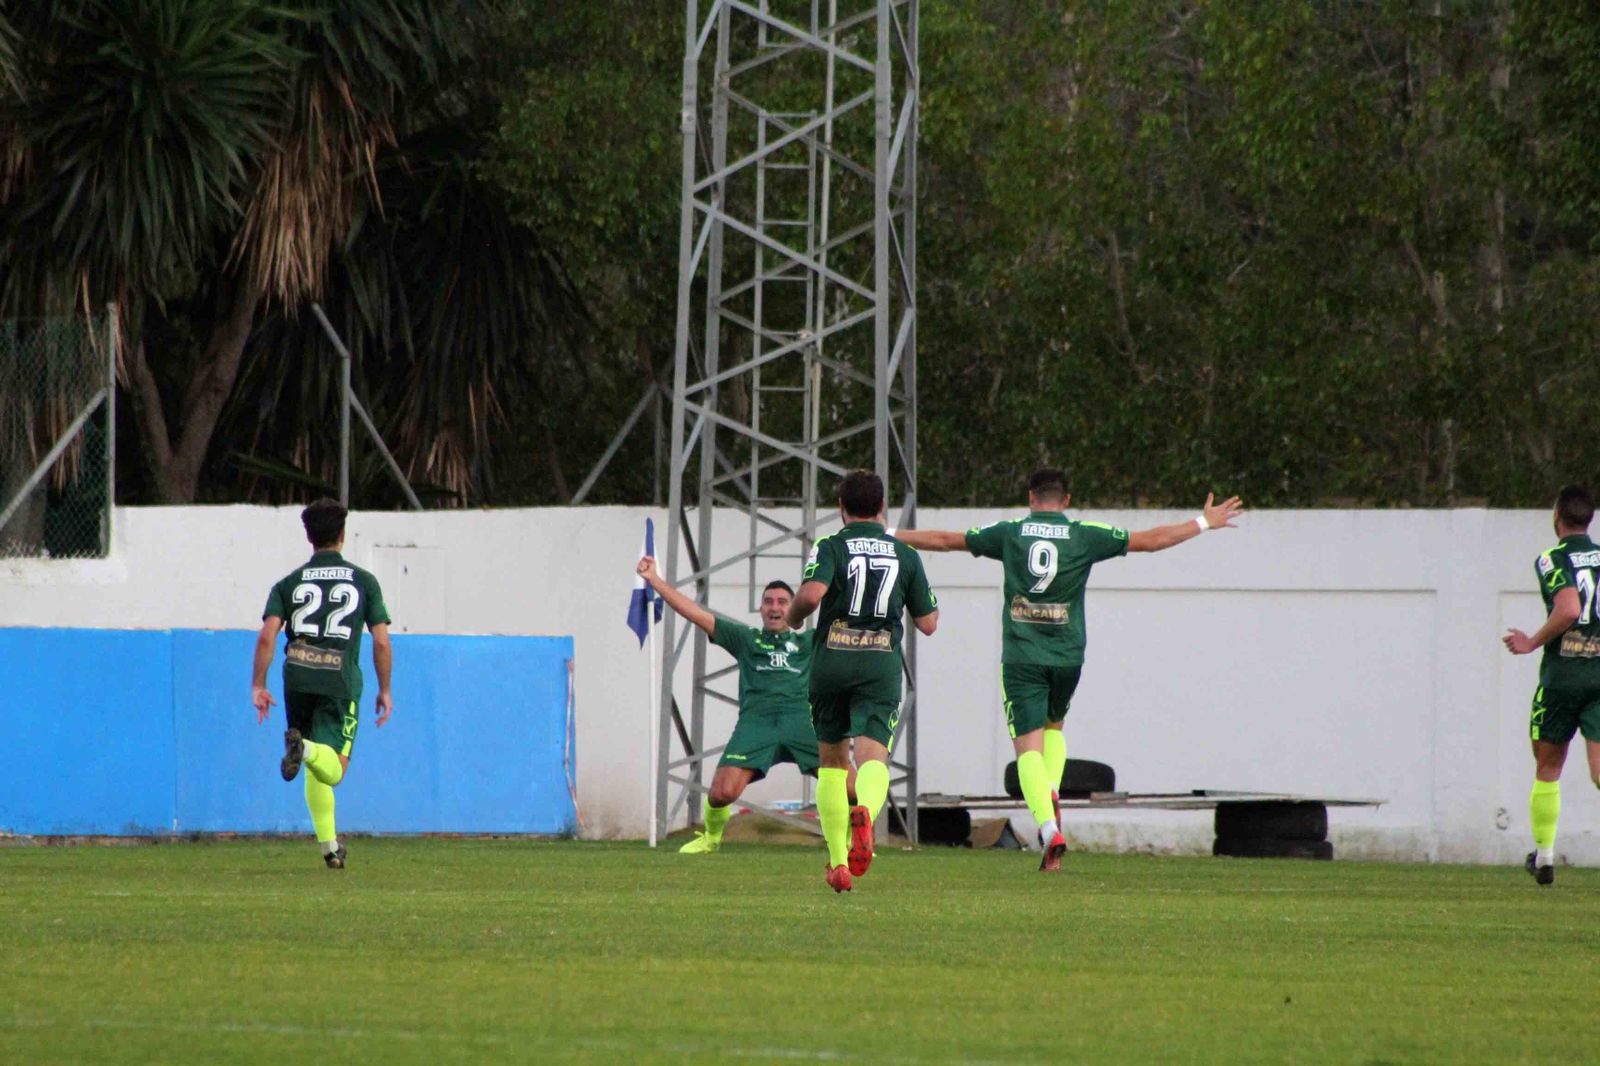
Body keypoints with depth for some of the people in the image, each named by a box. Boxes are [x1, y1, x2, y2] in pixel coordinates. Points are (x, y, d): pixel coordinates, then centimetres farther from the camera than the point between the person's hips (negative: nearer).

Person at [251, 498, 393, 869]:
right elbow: (382, 643, 4)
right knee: (333, 769, -8)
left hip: (298, 682, 2)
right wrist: (385, 691, 15)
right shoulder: (364, 582, 7)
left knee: (316, 772, 14)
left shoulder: (289, 584, 9)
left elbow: (266, 636, -3)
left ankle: (330, 847, 13)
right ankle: (306, 749, -41)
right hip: (341, 682, -2)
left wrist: (258, 687, 3)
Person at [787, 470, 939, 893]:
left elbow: (812, 593, -20)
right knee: (873, 756, -12)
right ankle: (865, 813, -48)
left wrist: (794, 616, 2)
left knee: (831, 760, 15)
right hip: (882, 666, 0)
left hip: (831, 663, 0)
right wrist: (931, 604, 33)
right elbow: (928, 623, 11)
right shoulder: (905, 556, 9)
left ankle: (838, 862, 13)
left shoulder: (830, 548, 0)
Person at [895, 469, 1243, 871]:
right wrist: (1205, 523, 18)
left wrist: (893, 536, 23)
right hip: (1067, 656, 2)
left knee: (1028, 744, -3)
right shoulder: (1085, 536, 1)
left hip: (1021, 656, -2)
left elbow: (946, 540, 9)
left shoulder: (1010, 533, 2)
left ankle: (1049, 827, -21)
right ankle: (1051, 795, 2)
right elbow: (1151, 540, 6)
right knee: (1054, 726, 26)